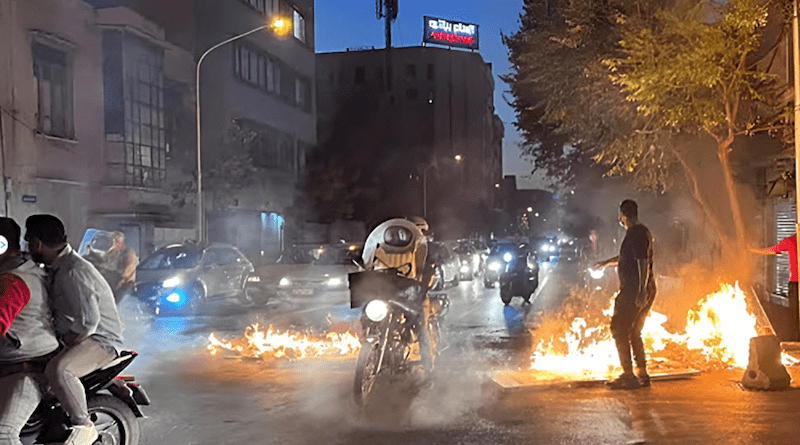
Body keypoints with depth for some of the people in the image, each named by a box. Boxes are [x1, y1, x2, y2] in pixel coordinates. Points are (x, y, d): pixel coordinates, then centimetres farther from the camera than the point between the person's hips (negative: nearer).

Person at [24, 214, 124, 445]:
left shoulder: (73, 272, -23)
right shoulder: (58, 266, 11)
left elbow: (89, 320, -29)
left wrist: (68, 341, -16)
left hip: (100, 340, -11)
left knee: (57, 369, -36)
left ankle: (84, 426, -22)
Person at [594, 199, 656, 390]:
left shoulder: (636, 234, -14)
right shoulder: (642, 232, 18)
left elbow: (643, 262, -23)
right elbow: (626, 257, 33)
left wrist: (641, 291, -28)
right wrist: (606, 262, 46)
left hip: (634, 290, -10)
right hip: (645, 290, 10)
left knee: (619, 330, -6)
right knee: (634, 333, 15)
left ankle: (628, 375, -5)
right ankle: (642, 374, 18)